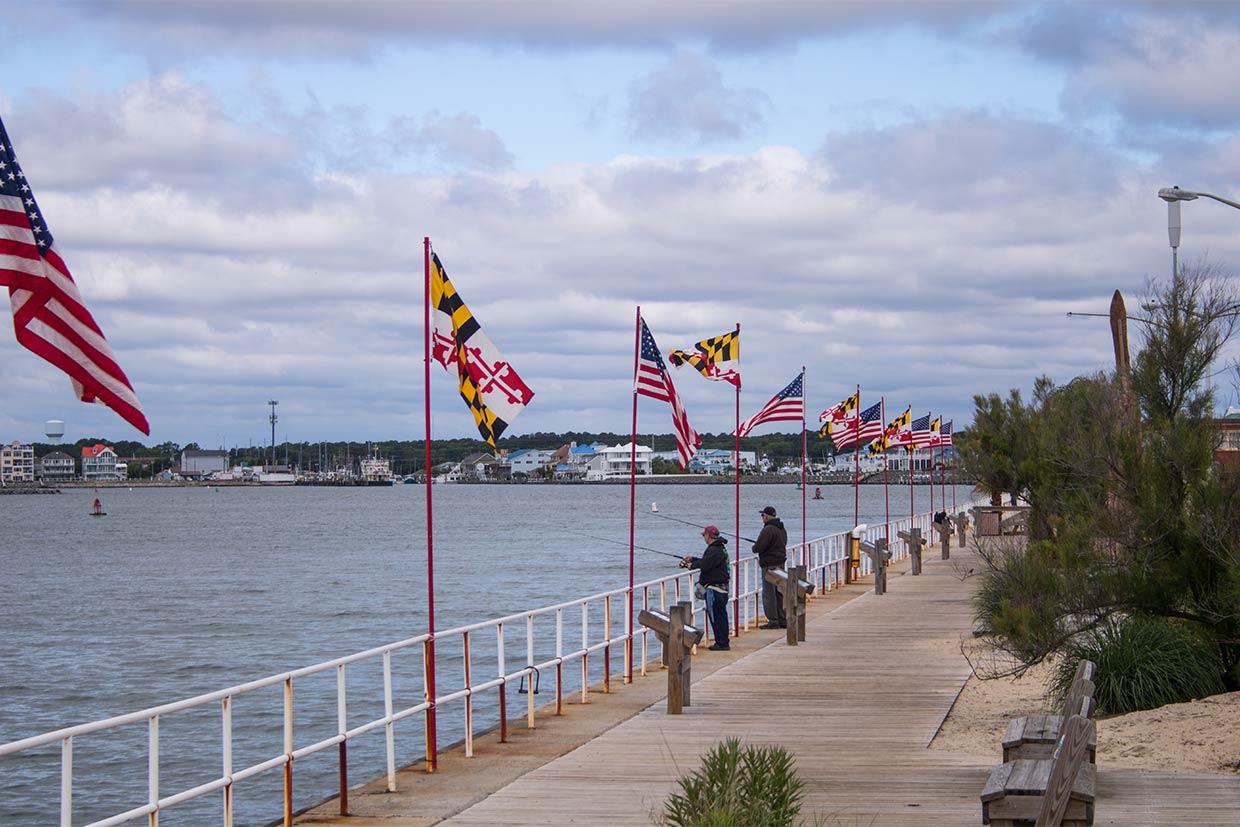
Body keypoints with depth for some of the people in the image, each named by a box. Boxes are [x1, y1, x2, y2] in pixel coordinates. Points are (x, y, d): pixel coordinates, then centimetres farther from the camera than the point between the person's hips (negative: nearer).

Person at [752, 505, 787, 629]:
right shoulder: (782, 529, 13)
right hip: (781, 565, 9)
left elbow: (758, 547, -20)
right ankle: (782, 621, 15)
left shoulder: (768, 529, -18)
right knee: (779, 593, 14)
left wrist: (754, 548, 4)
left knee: (768, 593, -5)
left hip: (769, 565, -9)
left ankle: (773, 621, -6)